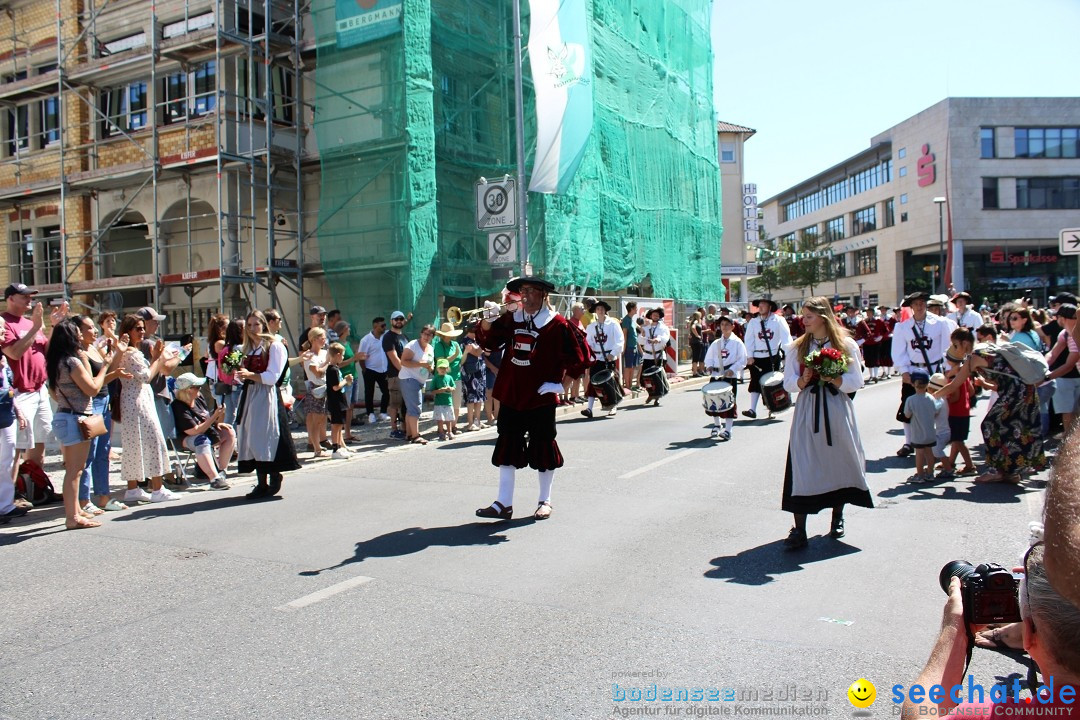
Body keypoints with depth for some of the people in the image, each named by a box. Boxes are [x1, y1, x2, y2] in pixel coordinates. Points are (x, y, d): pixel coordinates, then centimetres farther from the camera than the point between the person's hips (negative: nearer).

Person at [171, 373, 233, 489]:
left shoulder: (198, 399, 0)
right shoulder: (179, 407, -23)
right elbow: (195, 431, -28)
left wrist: (217, 423, -5)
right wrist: (214, 417, -30)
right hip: (187, 439, -8)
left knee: (230, 433, -6)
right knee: (202, 441, -38)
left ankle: (221, 470, -7)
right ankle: (215, 479, -45)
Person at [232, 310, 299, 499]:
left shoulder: (274, 346, -4)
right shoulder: (247, 348, 19)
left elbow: (272, 377, -11)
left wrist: (250, 375, -20)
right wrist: (240, 375, 3)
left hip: (267, 397, -7)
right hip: (249, 395, 7)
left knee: (265, 439, -8)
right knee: (251, 439, 4)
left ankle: (273, 479, 3)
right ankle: (261, 483, 9)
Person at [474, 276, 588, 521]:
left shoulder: (557, 324, -8)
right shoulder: (511, 319, 6)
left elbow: (578, 356, -7)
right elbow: (488, 341, 9)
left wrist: (560, 383, -8)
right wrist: (488, 320, -9)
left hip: (540, 398, -5)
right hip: (510, 396, 5)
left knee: (543, 449, 6)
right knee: (507, 448, 8)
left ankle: (545, 502, 22)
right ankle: (504, 503, 17)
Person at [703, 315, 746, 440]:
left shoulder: (737, 343, 0)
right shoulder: (716, 343, 11)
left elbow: (742, 361, -4)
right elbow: (709, 357, 16)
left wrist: (732, 370, -16)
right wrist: (709, 366, -5)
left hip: (731, 376, -4)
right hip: (716, 375, 4)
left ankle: (728, 430, -3)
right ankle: (717, 425, 29)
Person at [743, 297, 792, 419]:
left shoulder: (778, 320, 0)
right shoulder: (753, 322, 7)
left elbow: (785, 337, -6)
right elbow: (749, 339, 4)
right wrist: (749, 356, -4)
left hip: (773, 357, -2)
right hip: (757, 358, 2)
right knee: (756, 382, -2)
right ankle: (752, 409, -2)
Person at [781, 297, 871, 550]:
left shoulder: (846, 345, 3)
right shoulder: (796, 347, 7)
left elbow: (856, 381, -1)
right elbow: (788, 383, 5)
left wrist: (832, 379, -17)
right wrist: (803, 381, -16)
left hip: (837, 411, 0)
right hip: (807, 411, 0)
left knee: (839, 462, 7)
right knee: (802, 465, -7)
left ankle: (837, 518, 29)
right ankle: (799, 530, -6)